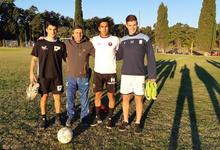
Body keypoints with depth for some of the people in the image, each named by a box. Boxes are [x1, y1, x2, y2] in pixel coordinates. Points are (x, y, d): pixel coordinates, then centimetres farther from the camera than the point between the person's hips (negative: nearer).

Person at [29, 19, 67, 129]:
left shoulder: (61, 45, 1)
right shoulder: (39, 43, -1)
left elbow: (67, 59, 7)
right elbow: (34, 59, 2)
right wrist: (32, 73, -4)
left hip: (57, 76, 1)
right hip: (43, 76, -1)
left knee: (57, 97, 5)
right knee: (44, 96, 7)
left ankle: (57, 117, 22)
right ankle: (43, 118, 22)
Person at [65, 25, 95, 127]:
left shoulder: (88, 44, -5)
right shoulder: (67, 44, -1)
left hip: (83, 77, -1)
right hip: (71, 76, 1)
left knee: (84, 99, 8)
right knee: (70, 98, 8)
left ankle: (84, 117, 25)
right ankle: (70, 116, 27)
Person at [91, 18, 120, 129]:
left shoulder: (115, 39, -3)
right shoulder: (94, 40, 1)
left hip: (111, 73, -1)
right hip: (98, 72, 2)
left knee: (111, 96, 5)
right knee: (97, 95, 8)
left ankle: (110, 118, 19)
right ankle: (98, 117, 23)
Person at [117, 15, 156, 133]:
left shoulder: (145, 38, -3)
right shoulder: (123, 40, 6)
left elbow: (151, 58, -3)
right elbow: (119, 56, 16)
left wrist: (152, 75, -8)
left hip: (139, 75, -2)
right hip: (125, 75, 3)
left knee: (138, 99, 5)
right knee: (125, 98, 8)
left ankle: (138, 123, 20)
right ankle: (125, 121, 24)